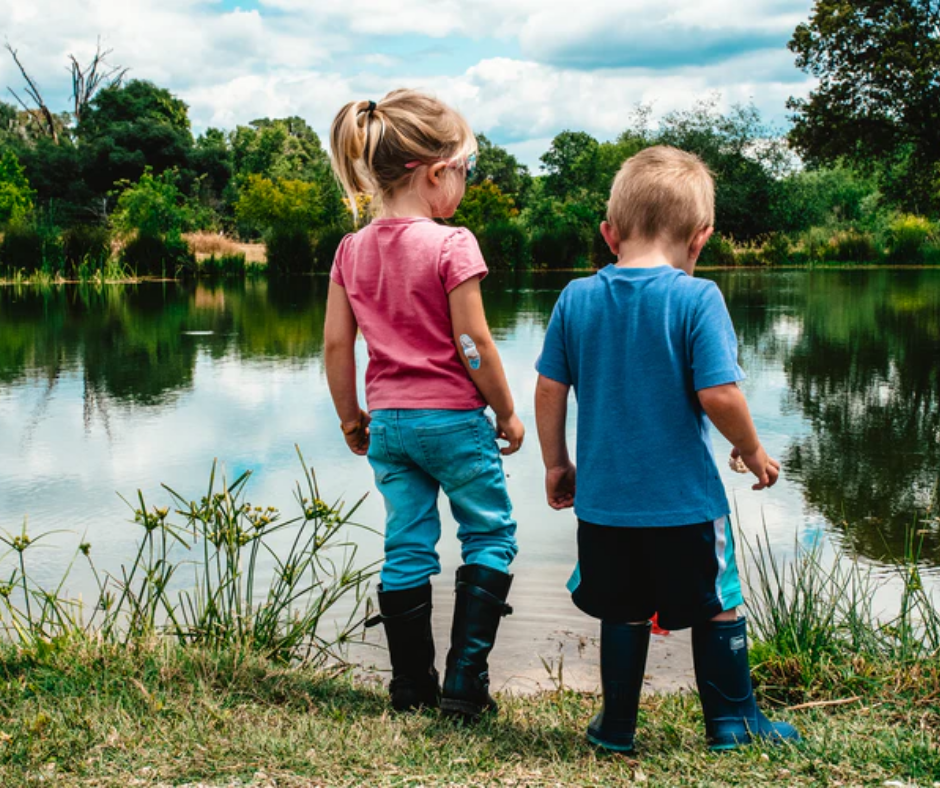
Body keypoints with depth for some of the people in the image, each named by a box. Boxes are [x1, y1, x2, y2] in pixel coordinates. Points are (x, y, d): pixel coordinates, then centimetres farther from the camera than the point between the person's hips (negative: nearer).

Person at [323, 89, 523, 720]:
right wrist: (507, 413, -3)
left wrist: (350, 416, 15)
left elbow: (337, 345, 4)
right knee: (491, 537, 9)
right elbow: (474, 344, -14)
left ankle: (412, 687, 19)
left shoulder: (352, 250, 2)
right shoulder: (451, 245, -14)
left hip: (388, 423, 5)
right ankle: (465, 683, 6)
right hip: (453, 418, -5)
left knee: (407, 549, 12)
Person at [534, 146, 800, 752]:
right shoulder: (697, 298, -13)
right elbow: (719, 393, -18)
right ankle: (732, 719, 27)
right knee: (718, 608, 15)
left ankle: (618, 726, 26)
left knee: (623, 613, 17)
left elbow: (550, 390, 2)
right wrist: (753, 452, -1)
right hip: (686, 500, -3)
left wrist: (556, 464, 15)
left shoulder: (577, 299, 0)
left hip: (604, 500, 4)